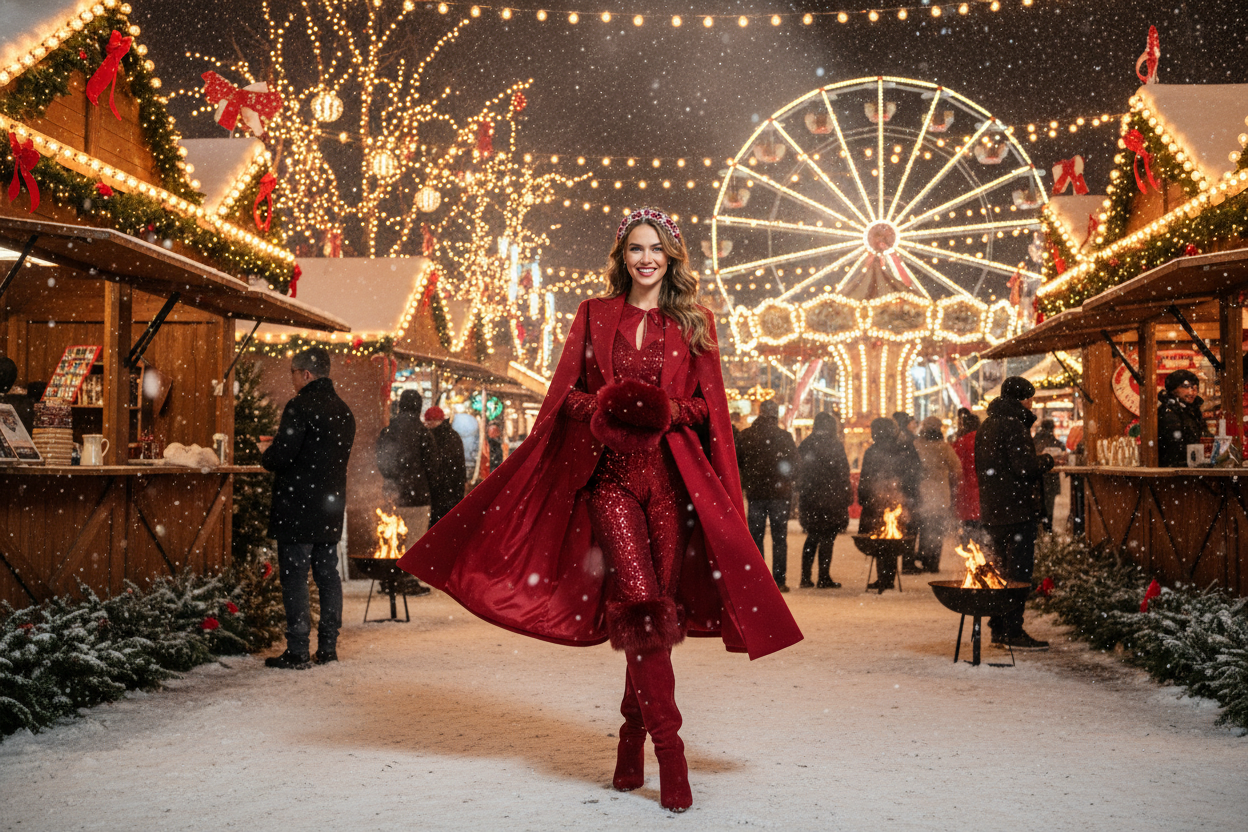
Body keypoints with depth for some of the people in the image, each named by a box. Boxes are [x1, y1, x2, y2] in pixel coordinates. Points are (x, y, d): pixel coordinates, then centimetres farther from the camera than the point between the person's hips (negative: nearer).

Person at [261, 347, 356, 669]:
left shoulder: (300, 407, -14)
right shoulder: (343, 410, 12)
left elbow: (281, 455, -19)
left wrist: (266, 458, 5)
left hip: (298, 507, -8)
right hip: (331, 505, 8)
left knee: (294, 576, -4)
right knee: (327, 574, 13)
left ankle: (297, 652, -4)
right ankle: (328, 646, 16)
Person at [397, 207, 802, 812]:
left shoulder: (693, 324, 13)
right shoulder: (595, 316, 13)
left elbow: (709, 406, 10)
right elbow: (565, 395, 11)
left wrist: (668, 412, -9)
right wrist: (602, 408, -8)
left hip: (673, 474, 1)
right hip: (609, 472, -1)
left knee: (659, 607, -1)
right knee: (638, 598, -18)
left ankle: (631, 741, 16)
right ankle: (669, 748, -15)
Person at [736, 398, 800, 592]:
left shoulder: (745, 436, -1)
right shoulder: (784, 436, -7)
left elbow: (738, 462, 7)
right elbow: (794, 466, -2)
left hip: (755, 493, 2)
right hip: (779, 493, -2)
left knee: (755, 536, 9)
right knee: (779, 538, 4)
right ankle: (779, 581, 2)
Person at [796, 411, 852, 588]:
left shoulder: (805, 445, 6)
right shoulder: (834, 445, -9)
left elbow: (799, 471, 8)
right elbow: (842, 474, -9)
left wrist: (802, 494, 14)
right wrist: (847, 497, -2)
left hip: (809, 498, 5)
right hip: (830, 499, -5)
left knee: (812, 537, 15)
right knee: (827, 538, 1)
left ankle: (805, 577, 13)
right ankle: (824, 578, 2)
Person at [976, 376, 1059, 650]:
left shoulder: (985, 427, 14)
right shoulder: (1013, 425, -14)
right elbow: (1025, 467, -22)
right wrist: (1048, 460, -2)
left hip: (992, 511, 9)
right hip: (1017, 510, -9)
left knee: (1002, 568, 16)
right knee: (1019, 571, -4)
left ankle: (998, 627, 19)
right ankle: (1013, 631, -4)